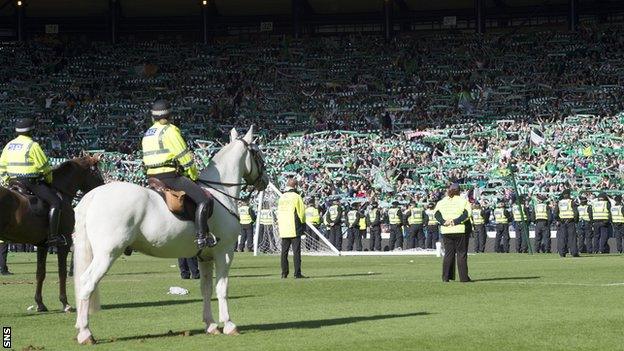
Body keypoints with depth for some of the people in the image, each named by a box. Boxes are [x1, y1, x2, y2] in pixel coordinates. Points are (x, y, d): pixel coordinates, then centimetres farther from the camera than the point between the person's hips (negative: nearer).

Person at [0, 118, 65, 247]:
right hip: (31, 182, -8)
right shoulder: (32, 145, -11)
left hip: (14, 182, 8)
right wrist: (50, 181, 8)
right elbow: (44, 166, -7)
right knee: (55, 202, -10)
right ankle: (53, 236, -18)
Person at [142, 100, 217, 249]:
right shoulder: (170, 130, -7)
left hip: (153, 176, 9)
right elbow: (184, 156, -8)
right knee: (204, 200, -14)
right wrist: (194, 174, 5)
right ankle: (202, 236, -24)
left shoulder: (147, 134, 19)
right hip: (171, 175, -9)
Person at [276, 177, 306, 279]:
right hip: (294, 229, -6)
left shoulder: (281, 197, 11)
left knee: (284, 251, 9)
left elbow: (278, 212, 14)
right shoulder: (296, 197, -7)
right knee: (296, 251, -5)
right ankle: (297, 273, -8)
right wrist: (302, 223, 8)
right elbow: (301, 212, -6)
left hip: (283, 229, 6)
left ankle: (284, 273, 8)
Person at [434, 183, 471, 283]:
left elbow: (437, 214, -2)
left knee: (448, 253, 9)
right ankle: (463, 277, 2)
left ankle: (446, 277, 3)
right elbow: (466, 214, -14)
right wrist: (456, 221, -15)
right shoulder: (463, 201, 0)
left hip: (445, 231, 3)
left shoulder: (441, 202, 10)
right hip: (460, 230, -3)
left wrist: (444, 222, -11)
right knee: (461, 253, 3)